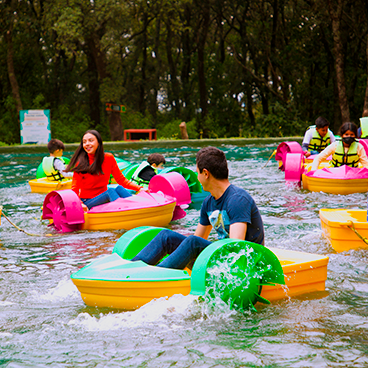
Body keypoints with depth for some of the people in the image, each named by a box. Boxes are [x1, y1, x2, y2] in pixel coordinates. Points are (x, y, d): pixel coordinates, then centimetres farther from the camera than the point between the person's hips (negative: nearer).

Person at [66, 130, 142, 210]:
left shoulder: (109, 158, 3)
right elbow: (74, 190, -9)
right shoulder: (80, 163, -7)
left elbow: (121, 180, 6)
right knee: (110, 191, -28)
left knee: (119, 189, -24)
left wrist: (139, 188, -9)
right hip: (87, 203, -4)